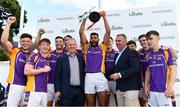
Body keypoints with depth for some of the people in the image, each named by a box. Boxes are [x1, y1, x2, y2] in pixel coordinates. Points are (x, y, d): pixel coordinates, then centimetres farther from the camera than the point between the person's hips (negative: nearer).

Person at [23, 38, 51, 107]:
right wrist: (43, 69, -10)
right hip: (33, 90, -6)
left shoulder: (48, 59, 15)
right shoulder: (33, 56, -3)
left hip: (44, 91, 6)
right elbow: (26, 71, -12)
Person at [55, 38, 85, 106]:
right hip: (66, 91, -2)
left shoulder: (81, 57, 9)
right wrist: (57, 90, -7)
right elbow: (57, 76, -1)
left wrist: (84, 89, 7)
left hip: (80, 90, 3)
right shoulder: (61, 58, 1)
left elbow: (83, 73, 11)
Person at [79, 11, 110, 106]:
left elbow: (108, 32, 6)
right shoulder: (86, 47, 14)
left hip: (100, 76, -1)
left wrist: (104, 17, 7)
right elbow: (81, 32, 8)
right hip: (89, 77, 1)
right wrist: (85, 19, 7)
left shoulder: (102, 47, 12)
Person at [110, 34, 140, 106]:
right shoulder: (117, 55, 18)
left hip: (130, 88, -8)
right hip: (119, 88, 8)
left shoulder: (132, 52, -7)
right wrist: (114, 75, 5)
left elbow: (135, 68, -19)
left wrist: (120, 75, -22)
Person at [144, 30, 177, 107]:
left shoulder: (166, 51, -5)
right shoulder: (148, 55, 8)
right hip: (152, 90, 5)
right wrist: (146, 86, 7)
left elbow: (173, 70, -8)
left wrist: (170, 87, -14)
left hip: (164, 90, -4)